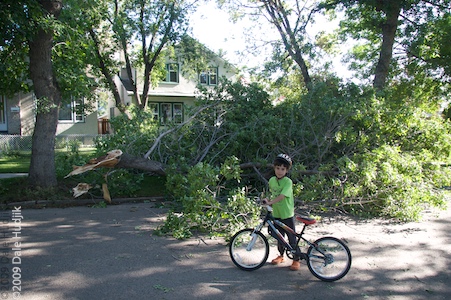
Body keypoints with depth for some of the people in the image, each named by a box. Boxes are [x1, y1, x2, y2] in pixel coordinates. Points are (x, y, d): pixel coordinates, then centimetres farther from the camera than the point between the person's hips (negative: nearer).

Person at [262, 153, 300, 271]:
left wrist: (270, 202, -36)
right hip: (276, 214, 5)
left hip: (287, 214, -5)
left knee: (292, 238, 3)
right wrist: (269, 199, 0)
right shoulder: (271, 180, 1)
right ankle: (281, 255, 37)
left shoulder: (288, 182, -16)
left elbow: (282, 195, -28)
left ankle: (296, 260, 16)